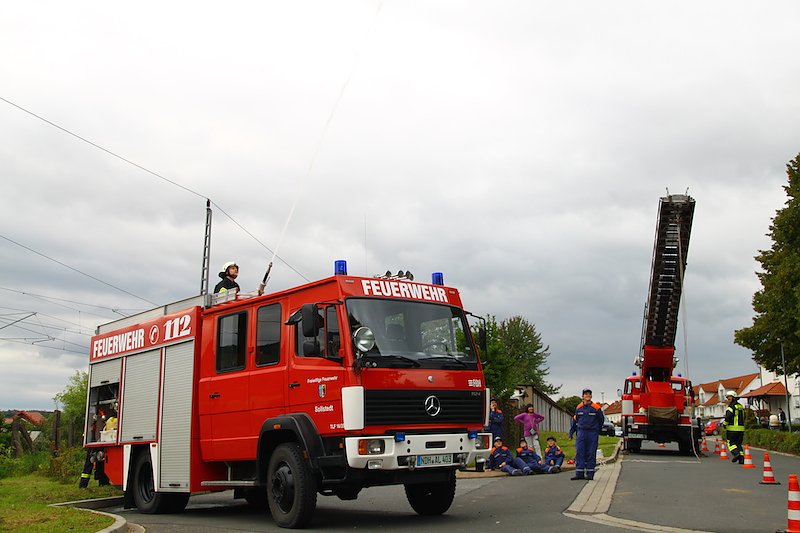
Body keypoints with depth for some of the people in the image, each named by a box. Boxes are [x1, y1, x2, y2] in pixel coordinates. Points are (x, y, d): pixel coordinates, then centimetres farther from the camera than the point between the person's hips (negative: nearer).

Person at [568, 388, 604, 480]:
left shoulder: (596, 408, -2)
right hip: (581, 432, 2)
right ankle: (579, 473, -4)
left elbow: (601, 420, 11)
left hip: (592, 433, -2)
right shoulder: (579, 407, 8)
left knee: (591, 454, 1)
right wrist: (571, 433, 16)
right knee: (579, 453, -4)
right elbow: (574, 420, 16)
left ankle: (590, 474, 7)